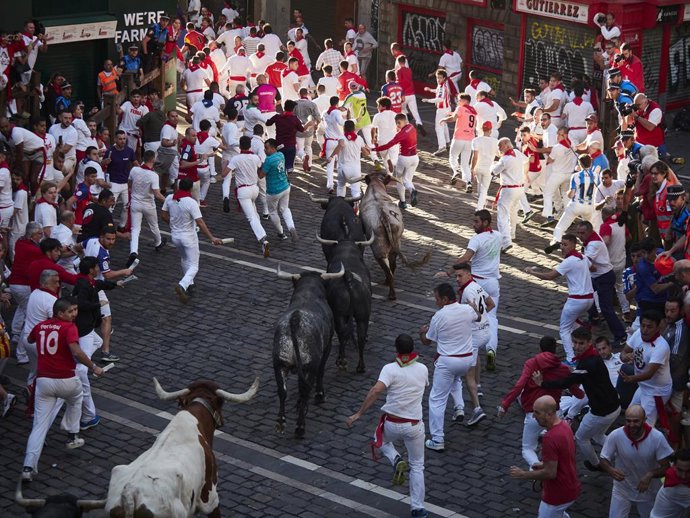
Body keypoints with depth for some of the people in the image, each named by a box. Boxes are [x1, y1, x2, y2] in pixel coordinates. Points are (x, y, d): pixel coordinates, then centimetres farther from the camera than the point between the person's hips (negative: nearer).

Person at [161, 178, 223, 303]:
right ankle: (182, 286, -24)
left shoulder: (169, 198, -6)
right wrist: (211, 238, -25)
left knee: (185, 259, 30)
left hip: (175, 235, 6)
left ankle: (189, 284, 37)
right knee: (193, 266, 1)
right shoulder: (191, 202, -22)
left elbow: (163, 215, 6)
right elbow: (200, 222, -26)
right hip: (189, 237, -6)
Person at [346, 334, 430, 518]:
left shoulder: (390, 369, -13)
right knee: (417, 466, 16)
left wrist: (358, 414, -22)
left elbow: (376, 390, -26)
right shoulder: (422, 369, -3)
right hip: (414, 426, 2)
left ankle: (396, 460, 4)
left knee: (382, 441, 33)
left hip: (392, 424, -2)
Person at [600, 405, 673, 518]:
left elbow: (666, 467, -16)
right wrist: (611, 470, -34)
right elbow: (603, 460, -11)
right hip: (622, 490, 0)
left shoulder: (657, 437, -23)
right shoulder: (615, 436, -23)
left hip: (648, 491, 1)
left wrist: (650, 475, -35)